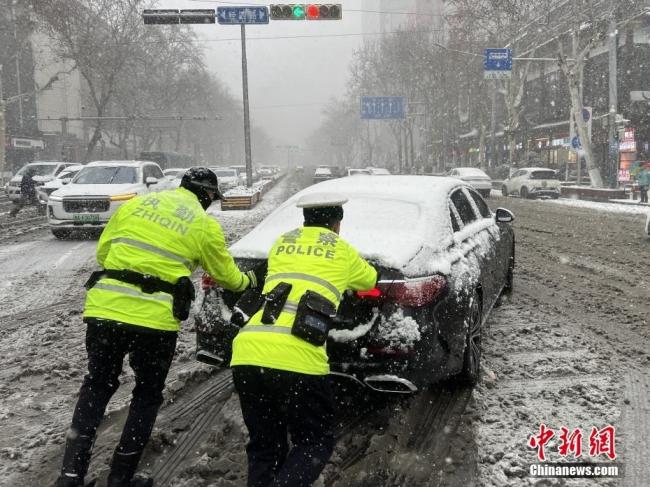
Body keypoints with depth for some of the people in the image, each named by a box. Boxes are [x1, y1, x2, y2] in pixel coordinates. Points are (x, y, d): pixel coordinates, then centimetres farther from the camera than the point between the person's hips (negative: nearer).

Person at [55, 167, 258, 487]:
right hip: (155, 319, -3)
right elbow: (227, 276, 17)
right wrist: (248, 280, 39)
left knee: (96, 386, 20)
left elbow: (103, 250, 20)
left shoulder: (136, 203, 15)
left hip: (105, 307, 3)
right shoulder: (205, 225, 6)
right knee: (147, 395, 17)